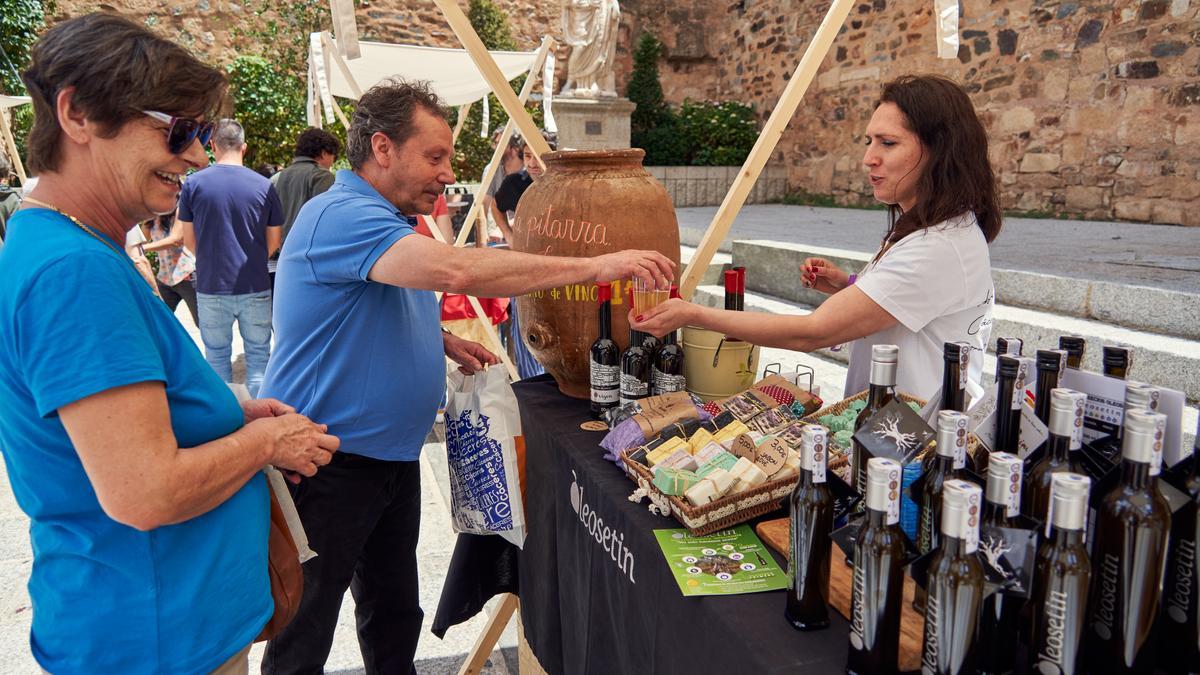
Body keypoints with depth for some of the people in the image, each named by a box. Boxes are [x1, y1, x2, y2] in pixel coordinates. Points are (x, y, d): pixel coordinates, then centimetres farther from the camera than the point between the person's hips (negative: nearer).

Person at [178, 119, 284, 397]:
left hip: (211, 287, 0)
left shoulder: (194, 183, -4)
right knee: (258, 356, 11)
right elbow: (274, 241, 3)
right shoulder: (264, 186, -4)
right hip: (255, 287, 0)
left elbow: (189, 240, 3)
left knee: (217, 356, 13)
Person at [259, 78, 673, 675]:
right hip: (328, 466, -9)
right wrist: (595, 266, -34)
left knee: (395, 616, 21)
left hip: (394, 460, 9)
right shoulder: (340, 216, -22)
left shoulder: (389, 222, 11)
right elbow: (456, 269, -38)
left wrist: (442, 340, 5)